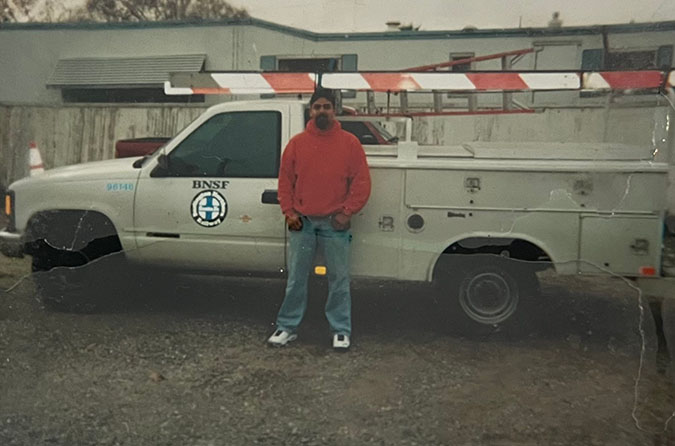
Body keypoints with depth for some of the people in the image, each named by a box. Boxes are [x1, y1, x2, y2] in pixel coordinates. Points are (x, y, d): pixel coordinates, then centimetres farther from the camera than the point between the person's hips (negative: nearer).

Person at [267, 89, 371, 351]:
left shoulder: (349, 143, 1)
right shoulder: (297, 143, 6)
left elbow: (361, 182, 0)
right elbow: (285, 180, 9)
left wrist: (347, 212, -8)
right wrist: (289, 212, 0)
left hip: (335, 223, -1)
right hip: (301, 221, 2)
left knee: (339, 279, 5)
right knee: (296, 278, 9)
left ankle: (341, 330, 17)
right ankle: (287, 327, 21)